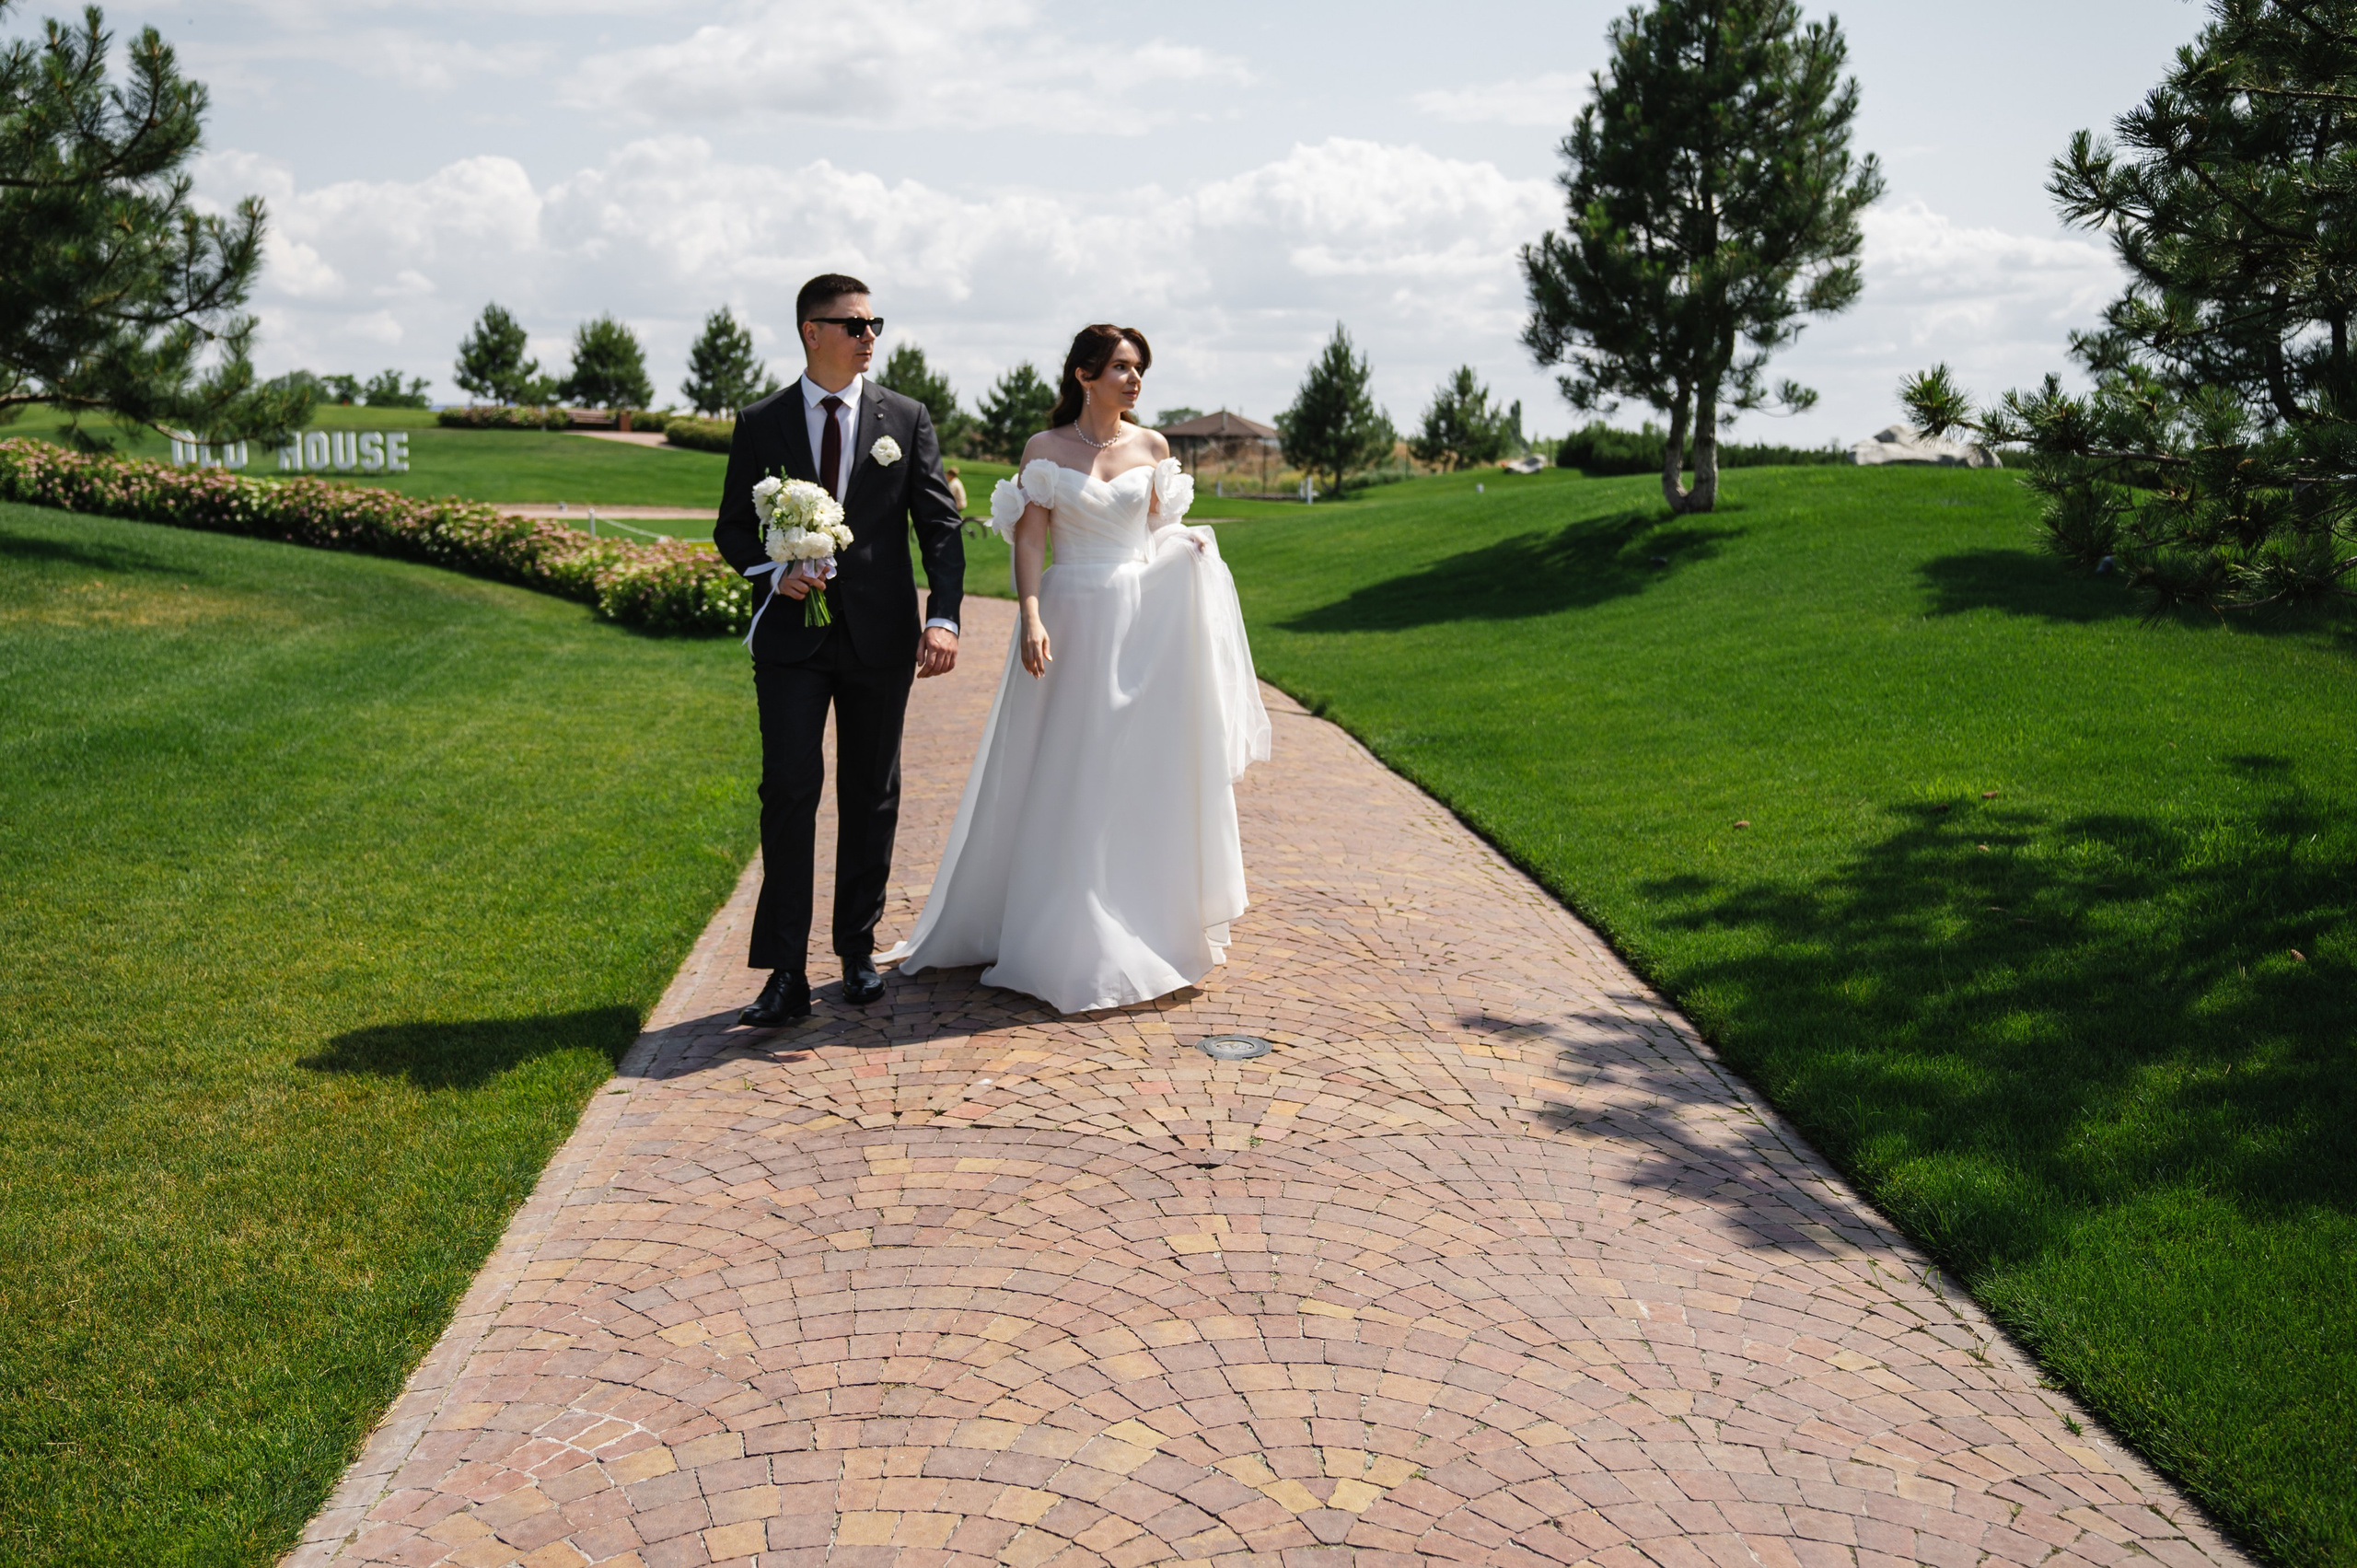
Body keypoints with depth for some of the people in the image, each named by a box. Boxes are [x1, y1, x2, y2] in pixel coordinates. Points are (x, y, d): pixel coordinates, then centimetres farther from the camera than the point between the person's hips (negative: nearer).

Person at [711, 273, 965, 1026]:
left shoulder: (906, 418, 5)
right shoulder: (760, 424, 5)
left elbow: (941, 525, 0)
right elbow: (733, 527, 9)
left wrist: (943, 617, -14)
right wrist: (774, 570, -12)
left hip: (880, 637, 1)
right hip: (792, 637, -1)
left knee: (871, 796, 9)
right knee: (790, 791, -9)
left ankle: (858, 950, 23)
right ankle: (787, 972, -5)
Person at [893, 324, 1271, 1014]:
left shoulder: (1152, 447, 7)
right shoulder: (1046, 449, -1)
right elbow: (1029, 540, -6)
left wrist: (1186, 548, -5)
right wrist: (1031, 616, -18)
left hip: (1142, 621, 2)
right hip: (1071, 617, -2)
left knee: (1138, 775, 6)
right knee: (1061, 780, 2)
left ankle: (1141, 926, 18)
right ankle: (1062, 935, 13)